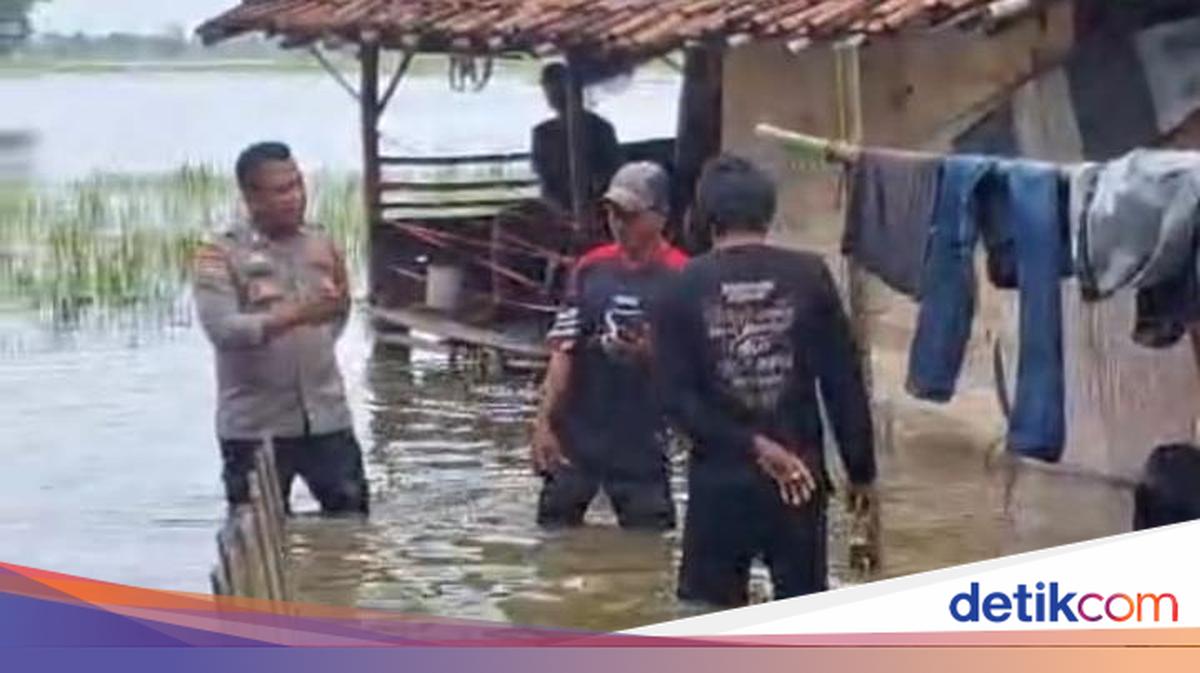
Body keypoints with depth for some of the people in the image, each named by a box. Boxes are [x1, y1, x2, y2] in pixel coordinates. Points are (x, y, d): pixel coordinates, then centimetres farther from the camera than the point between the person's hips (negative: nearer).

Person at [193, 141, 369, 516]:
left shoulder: (322, 247, 7)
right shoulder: (220, 256, -8)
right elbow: (221, 330, -23)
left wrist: (341, 303, 1)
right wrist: (295, 316, -31)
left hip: (327, 418, 4)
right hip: (254, 427, -4)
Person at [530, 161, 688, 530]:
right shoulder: (591, 269, 3)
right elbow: (563, 350, 3)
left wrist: (651, 352, -26)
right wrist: (544, 421, -4)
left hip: (641, 440, -3)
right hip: (576, 431, 3)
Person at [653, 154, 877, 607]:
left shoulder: (684, 289, -2)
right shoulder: (809, 277, -1)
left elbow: (678, 398, -9)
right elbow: (844, 384, -2)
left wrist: (752, 447, -9)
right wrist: (860, 469, 5)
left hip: (719, 478, 0)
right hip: (800, 475, 1)